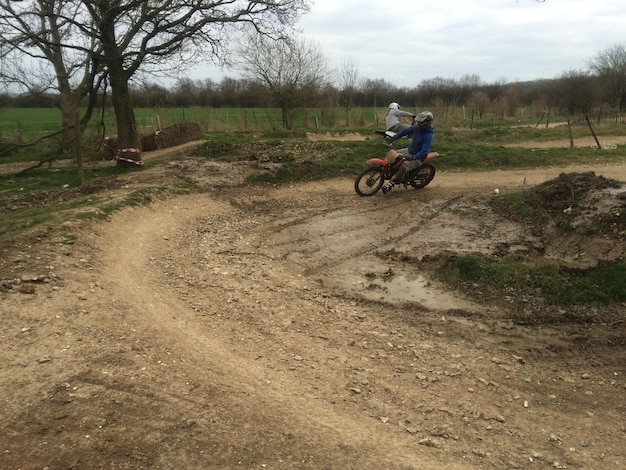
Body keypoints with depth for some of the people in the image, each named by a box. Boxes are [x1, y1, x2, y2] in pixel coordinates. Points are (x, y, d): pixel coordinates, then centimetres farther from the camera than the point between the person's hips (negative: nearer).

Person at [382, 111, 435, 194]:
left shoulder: (428, 136, -26)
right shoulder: (417, 127, -4)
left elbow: (424, 152, -33)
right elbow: (405, 131, 7)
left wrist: (413, 157, -45)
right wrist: (393, 138, -1)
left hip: (418, 158, -9)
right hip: (410, 150, 9)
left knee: (403, 166, -33)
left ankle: (391, 184, -30)